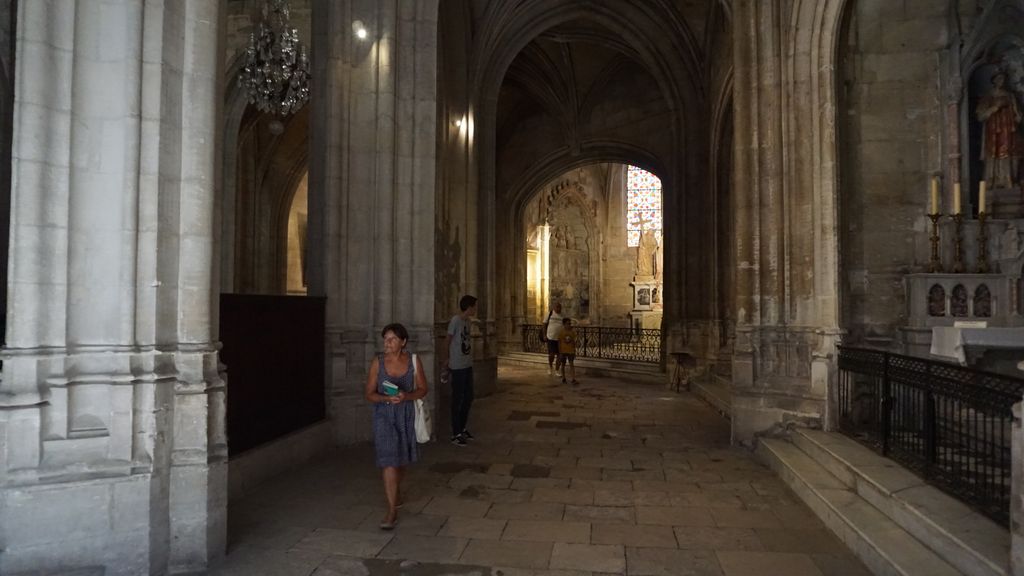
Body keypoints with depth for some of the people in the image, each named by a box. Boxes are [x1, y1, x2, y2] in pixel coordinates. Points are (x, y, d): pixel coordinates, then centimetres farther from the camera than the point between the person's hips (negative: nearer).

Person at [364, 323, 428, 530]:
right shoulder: (378, 362, -8)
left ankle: (396, 492, 45)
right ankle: (392, 510, -3)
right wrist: (387, 398, -23)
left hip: (406, 414, 2)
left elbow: (423, 389, -1)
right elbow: (369, 394, -4)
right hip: (384, 415, -2)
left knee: (401, 458, 19)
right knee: (388, 461, -9)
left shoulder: (413, 361, -6)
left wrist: (406, 396, -20)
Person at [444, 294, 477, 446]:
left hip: (467, 365, 8)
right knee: (457, 400, 0)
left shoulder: (467, 321, 8)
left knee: (468, 398, 15)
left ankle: (463, 428, 30)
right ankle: (456, 434, 9)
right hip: (458, 367, -8)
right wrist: (448, 359, 5)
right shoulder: (455, 320, -16)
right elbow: (447, 341, -7)